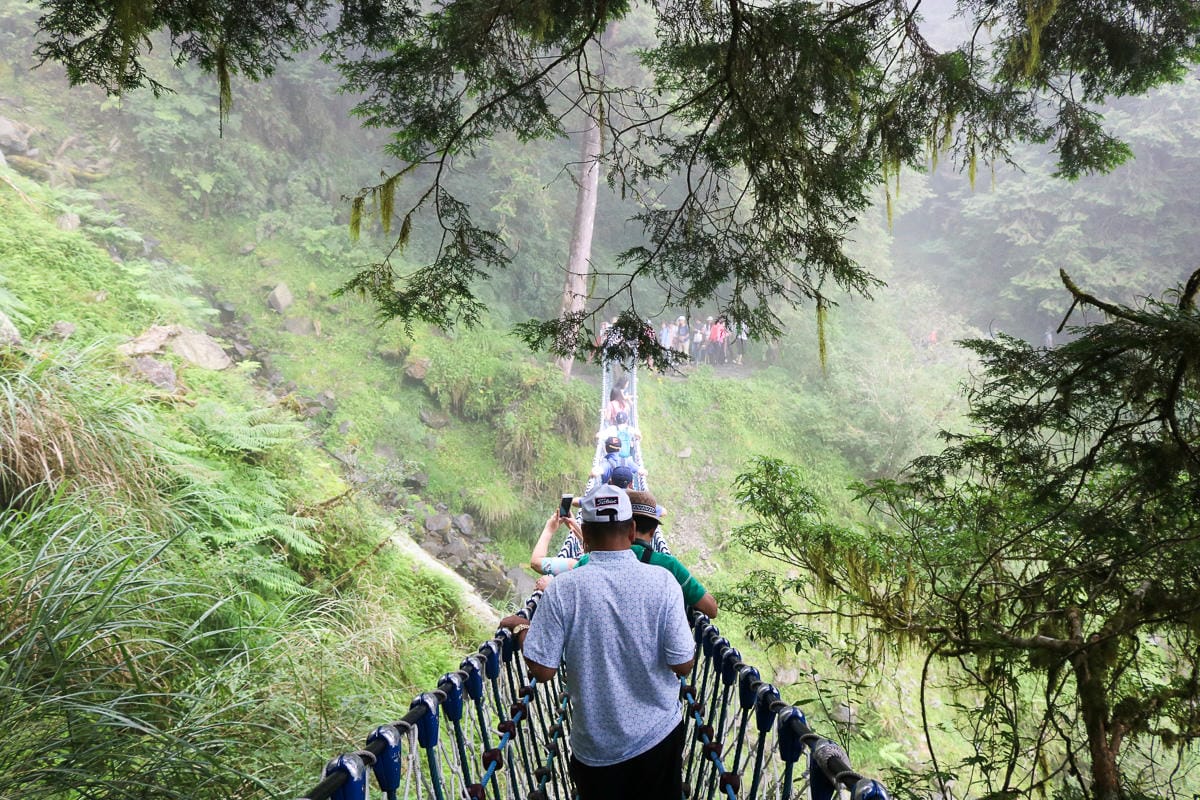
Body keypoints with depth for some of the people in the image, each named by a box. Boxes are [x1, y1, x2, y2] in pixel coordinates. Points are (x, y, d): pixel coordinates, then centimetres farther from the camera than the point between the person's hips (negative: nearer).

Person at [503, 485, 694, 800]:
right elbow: (683, 665, -13)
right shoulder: (662, 580, -16)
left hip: (596, 747, 0)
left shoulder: (562, 588, -17)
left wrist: (520, 630, 5)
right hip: (660, 736, 1)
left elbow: (542, 670, -13)